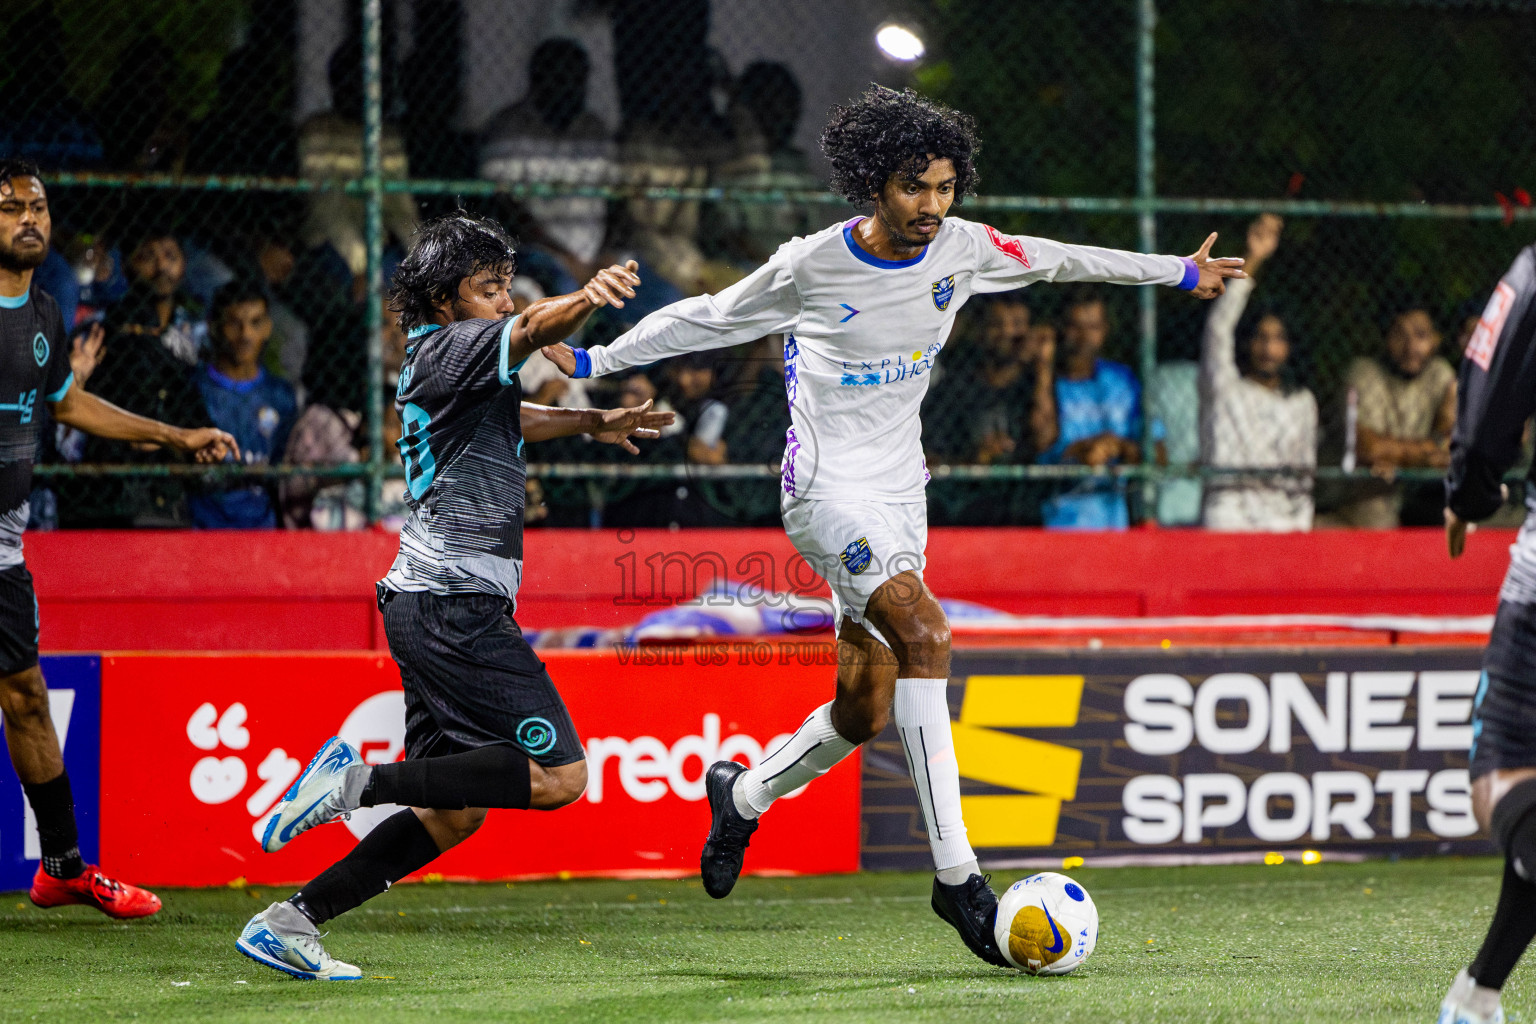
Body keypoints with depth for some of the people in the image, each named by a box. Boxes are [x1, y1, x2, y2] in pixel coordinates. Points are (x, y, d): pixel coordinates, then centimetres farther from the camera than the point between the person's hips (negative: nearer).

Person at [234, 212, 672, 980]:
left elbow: (505, 417, 42)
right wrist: (588, 298, -47)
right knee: (558, 774, -15)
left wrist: (591, 423, 39)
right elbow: (532, 331, -29)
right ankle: (361, 782, -16)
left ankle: (290, 922, 9)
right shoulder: (447, 348, -8)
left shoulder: (434, 359, 20)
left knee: (452, 815, 11)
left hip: (428, 603, 10)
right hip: (456, 605, -10)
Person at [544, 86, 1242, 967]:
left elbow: (1056, 260, 17)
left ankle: (743, 795, 38)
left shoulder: (963, 248, -1)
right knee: (925, 633, -27)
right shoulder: (810, 266, -12)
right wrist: (593, 360, 3)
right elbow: (707, 319, 3)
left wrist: (1180, 272, 24)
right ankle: (956, 872, -28)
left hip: (899, 494, 6)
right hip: (828, 488, -6)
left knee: (865, 710, 8)